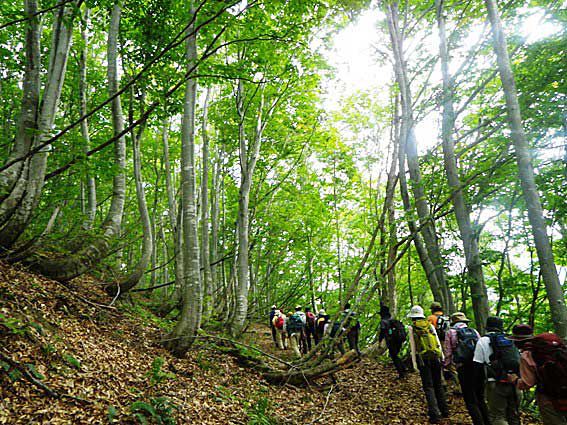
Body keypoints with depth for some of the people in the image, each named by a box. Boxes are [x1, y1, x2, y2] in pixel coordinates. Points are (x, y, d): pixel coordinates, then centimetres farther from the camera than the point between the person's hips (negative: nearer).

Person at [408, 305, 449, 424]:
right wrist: (442, 355, 11)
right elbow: (438, 342, 6)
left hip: (423, 358, -3)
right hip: (436, 356, 3)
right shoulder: (430, 325, 8)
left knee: (428, 387, 2)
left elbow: (413, 345, -3)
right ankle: (444, 411, 24)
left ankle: (435, 415, -3)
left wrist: (414, 362, -1)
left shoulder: (411, 328, 0)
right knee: (438, 384, 17)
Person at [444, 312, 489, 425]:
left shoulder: (450, 332, 3)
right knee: (480, 399, 20)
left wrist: (446, 365, 13)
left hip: (464, 369, -5)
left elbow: (448, 353, 0)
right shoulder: (474, 331, 15)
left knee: (470, 401, 5)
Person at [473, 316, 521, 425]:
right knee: (514, 416, 18)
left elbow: (477, 365, -4)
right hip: (514, 383, 5)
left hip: (497, 384, -5)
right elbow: (519, 360, 16)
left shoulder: (483, 341, -1)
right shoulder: (510, 340, 13)